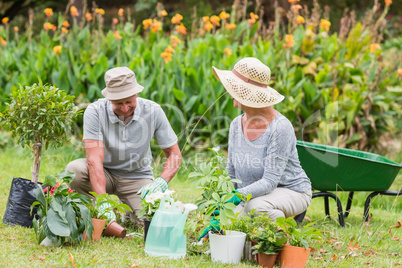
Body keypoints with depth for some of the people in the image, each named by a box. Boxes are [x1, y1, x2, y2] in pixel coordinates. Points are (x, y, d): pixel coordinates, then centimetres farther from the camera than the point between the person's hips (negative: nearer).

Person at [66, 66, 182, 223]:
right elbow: (94, 160, -30)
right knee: (74, 170, -33)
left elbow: (174, 154, -9)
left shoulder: (153, 112, -16)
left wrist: (162, 181, -30)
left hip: (137, 176, 1)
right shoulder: (95, 112, -21)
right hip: (105, 173, -1)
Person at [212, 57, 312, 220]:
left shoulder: (280, 127, -24)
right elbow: (231, 173, 5)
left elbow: (270, 181, -28)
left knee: (255, 205, -37)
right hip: (255, 194, 6)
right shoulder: (237, 124, -2)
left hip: (292, 191, -6)